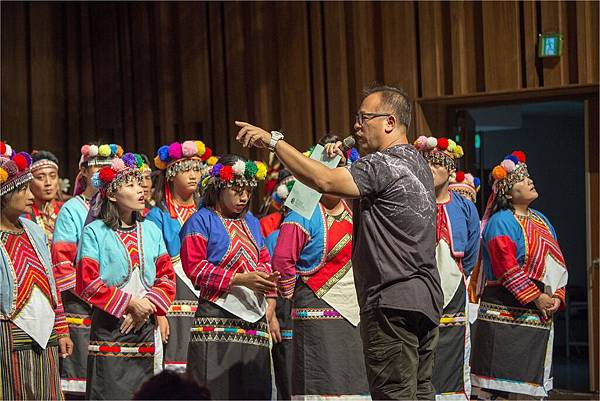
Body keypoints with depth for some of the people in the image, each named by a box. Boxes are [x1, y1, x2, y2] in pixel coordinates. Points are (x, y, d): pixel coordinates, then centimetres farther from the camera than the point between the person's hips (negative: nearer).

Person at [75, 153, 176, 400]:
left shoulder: (150, 230, 12)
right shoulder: (94, 232, -3)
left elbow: (167, 277, 9)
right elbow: (87, 283, -10)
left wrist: (148, 306, -8)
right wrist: (129, 303, -13)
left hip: (144, 325, 5)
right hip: (108, 326, -5)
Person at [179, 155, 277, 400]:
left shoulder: (251, 222, 20)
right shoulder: (201, 220, 1)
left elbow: (264, 260, 23)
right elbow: (195, 268, -8)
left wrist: (269, 287, 0)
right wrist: (240, 279, -15)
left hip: (254, 319, 6)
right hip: (217, 320, -6)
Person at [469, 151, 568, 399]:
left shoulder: (541, 221, 18)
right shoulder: (501, 221, -7)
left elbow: (556, 264, 18)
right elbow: (507, 268, -16)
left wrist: (557, 297, 2)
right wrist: (537, 297, -16)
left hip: (540, 313, 7)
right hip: (506, 312, -7)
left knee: (529, 380, 7)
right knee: (502, 376, -8)